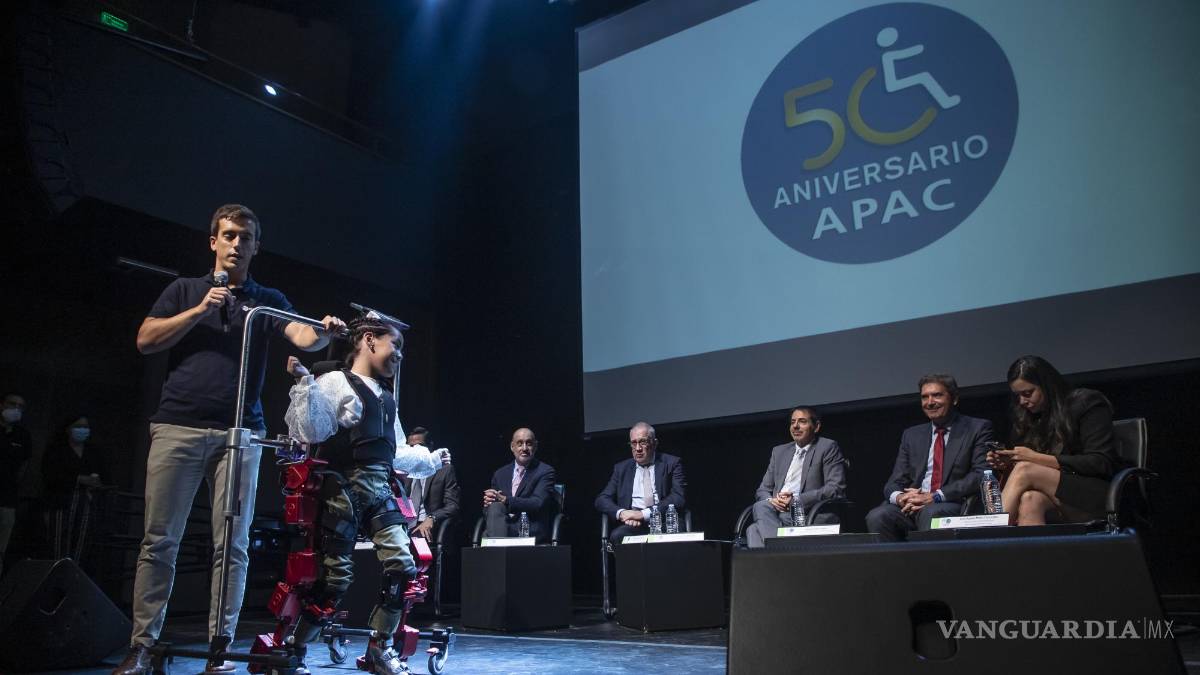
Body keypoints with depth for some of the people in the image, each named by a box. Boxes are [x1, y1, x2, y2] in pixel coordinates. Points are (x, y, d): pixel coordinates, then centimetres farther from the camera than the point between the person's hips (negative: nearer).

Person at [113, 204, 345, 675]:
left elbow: (300, 337, -4)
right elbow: (146, 340, 5)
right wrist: (201, 310, -4)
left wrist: (323, 332, -26)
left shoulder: (268, 300, 14)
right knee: (159, 540, 0)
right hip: (177, 427, 0)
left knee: (232, 544, -1)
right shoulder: (185, 291, 16)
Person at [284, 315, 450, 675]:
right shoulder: (335, 382, -1)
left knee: (403, 566, -2)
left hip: (381, 490, 7)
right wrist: (304, 383, -21)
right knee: (336, 575, -6)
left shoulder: (386, 398, 23)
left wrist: (430, 459, 40)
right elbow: (310, 432, -14)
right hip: (345, 488, -7)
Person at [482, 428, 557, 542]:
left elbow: (538, 504, -10)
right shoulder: (500, 474, 20)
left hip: (531, 534, -4)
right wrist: (488, 503, -10)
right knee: (494, 506, -29)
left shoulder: (545, 472, 6)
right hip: (501, 529, 5)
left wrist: (504, 500, -18)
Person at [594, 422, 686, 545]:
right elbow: (601, 500, 13)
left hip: (664, 522, -2)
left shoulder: (671, 463, 10)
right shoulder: (621, 468, 20)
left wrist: (644, 514, -15)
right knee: (617, 536, -31)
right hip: (632, 524, 2)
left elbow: (679, 498, -4)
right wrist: (621, 513, -10)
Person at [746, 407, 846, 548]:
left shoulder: (828, 447, 8)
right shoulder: (779, 451, 26)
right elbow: (763, 489, 23)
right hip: (777, 512, 6)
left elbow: (835, 488, -4)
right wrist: (770, 500, -3)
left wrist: (797, 499, -12)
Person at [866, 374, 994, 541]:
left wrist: (935, 497, -14)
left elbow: (981, 474, -4)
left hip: (954, 506, -3)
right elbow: (895, 482, 15)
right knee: (877, 516, -28)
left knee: (930, 513, -37)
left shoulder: (978, 428, 9)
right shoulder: (911, 435, 20)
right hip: (910, 507, 3)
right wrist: (899, 497, -11)